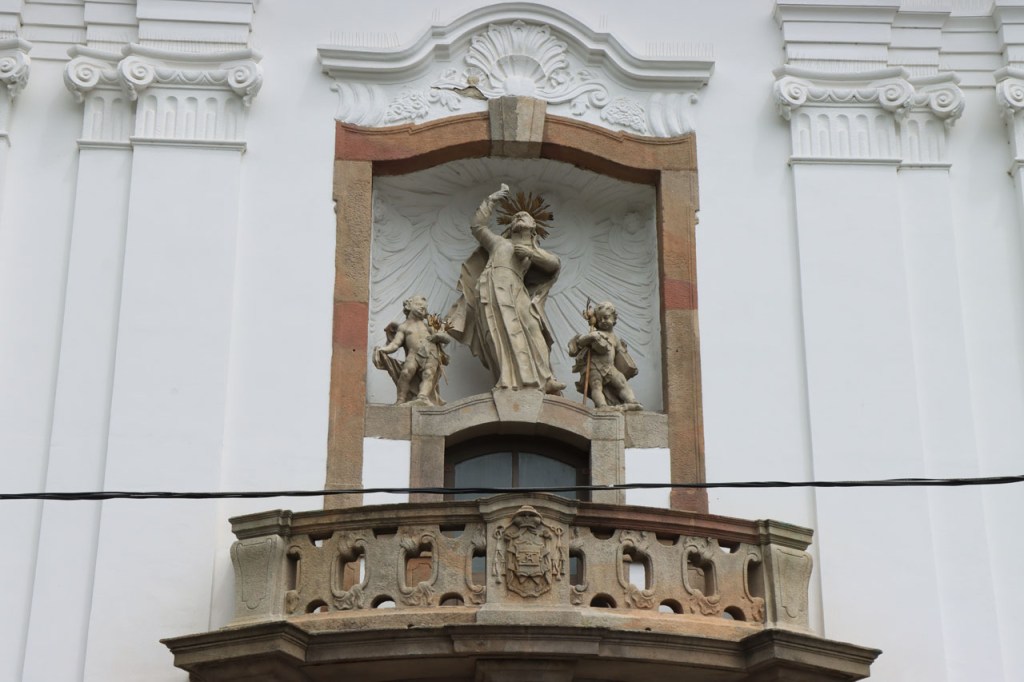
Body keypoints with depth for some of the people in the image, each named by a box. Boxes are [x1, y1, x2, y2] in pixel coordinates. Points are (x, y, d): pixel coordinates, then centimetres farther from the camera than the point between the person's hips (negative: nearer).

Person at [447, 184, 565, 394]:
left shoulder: (534, 251, 29)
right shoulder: (498, 241, 30)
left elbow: (554, 263, 12)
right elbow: (477, 226, 26)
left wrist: (531, 253, -1)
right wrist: (491, 201, 26)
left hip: (516, 291, 2)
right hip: (494, 287, -1)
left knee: (530, 329, -18)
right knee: (503, 330, -20)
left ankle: (542, 380, -25)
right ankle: (511, 380, -35)